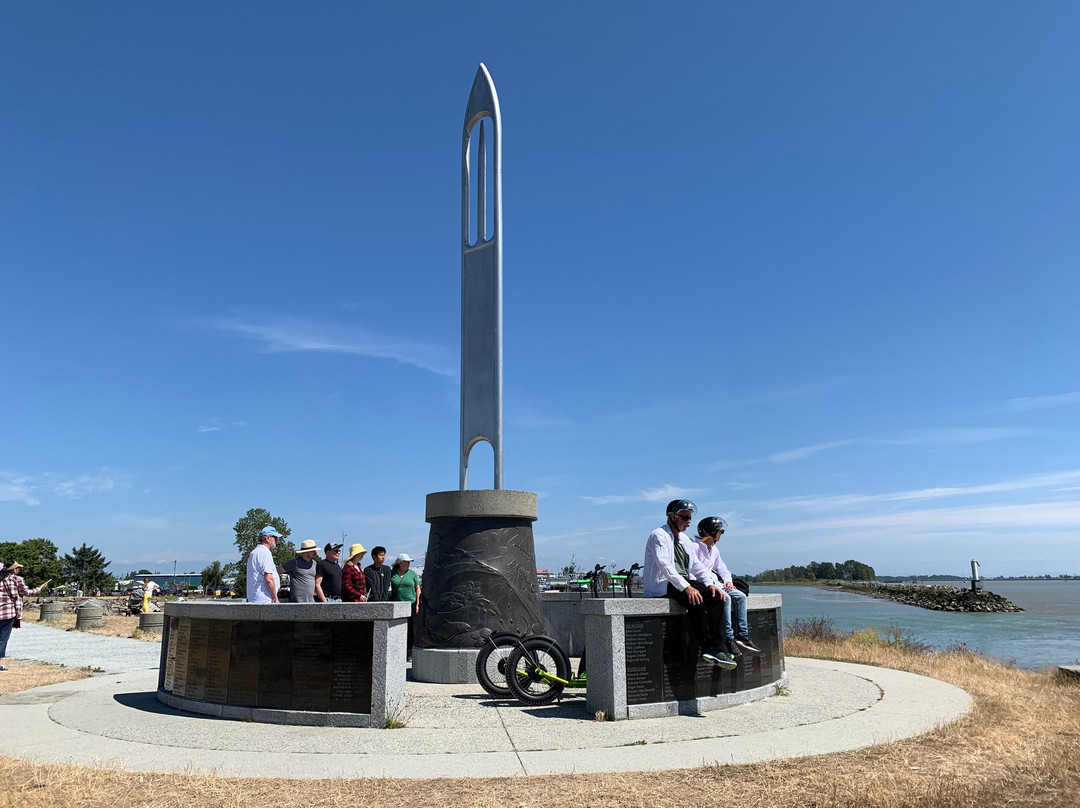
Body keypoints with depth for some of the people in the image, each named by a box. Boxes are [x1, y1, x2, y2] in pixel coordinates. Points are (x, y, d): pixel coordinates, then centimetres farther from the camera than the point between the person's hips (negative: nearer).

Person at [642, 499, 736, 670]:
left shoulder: (684, 539, 20)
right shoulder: (658, 535, -8)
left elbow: (696, 565, 16)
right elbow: (665, 566, -21)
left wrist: (709, 584, -3)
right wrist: (686, 587, -31)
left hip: (684, 582, 9)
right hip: (662, 585, -8)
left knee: (716, 596, -14)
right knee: (696, 600, -33)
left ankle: (716, 648, -19)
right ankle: (706, 648, -27)